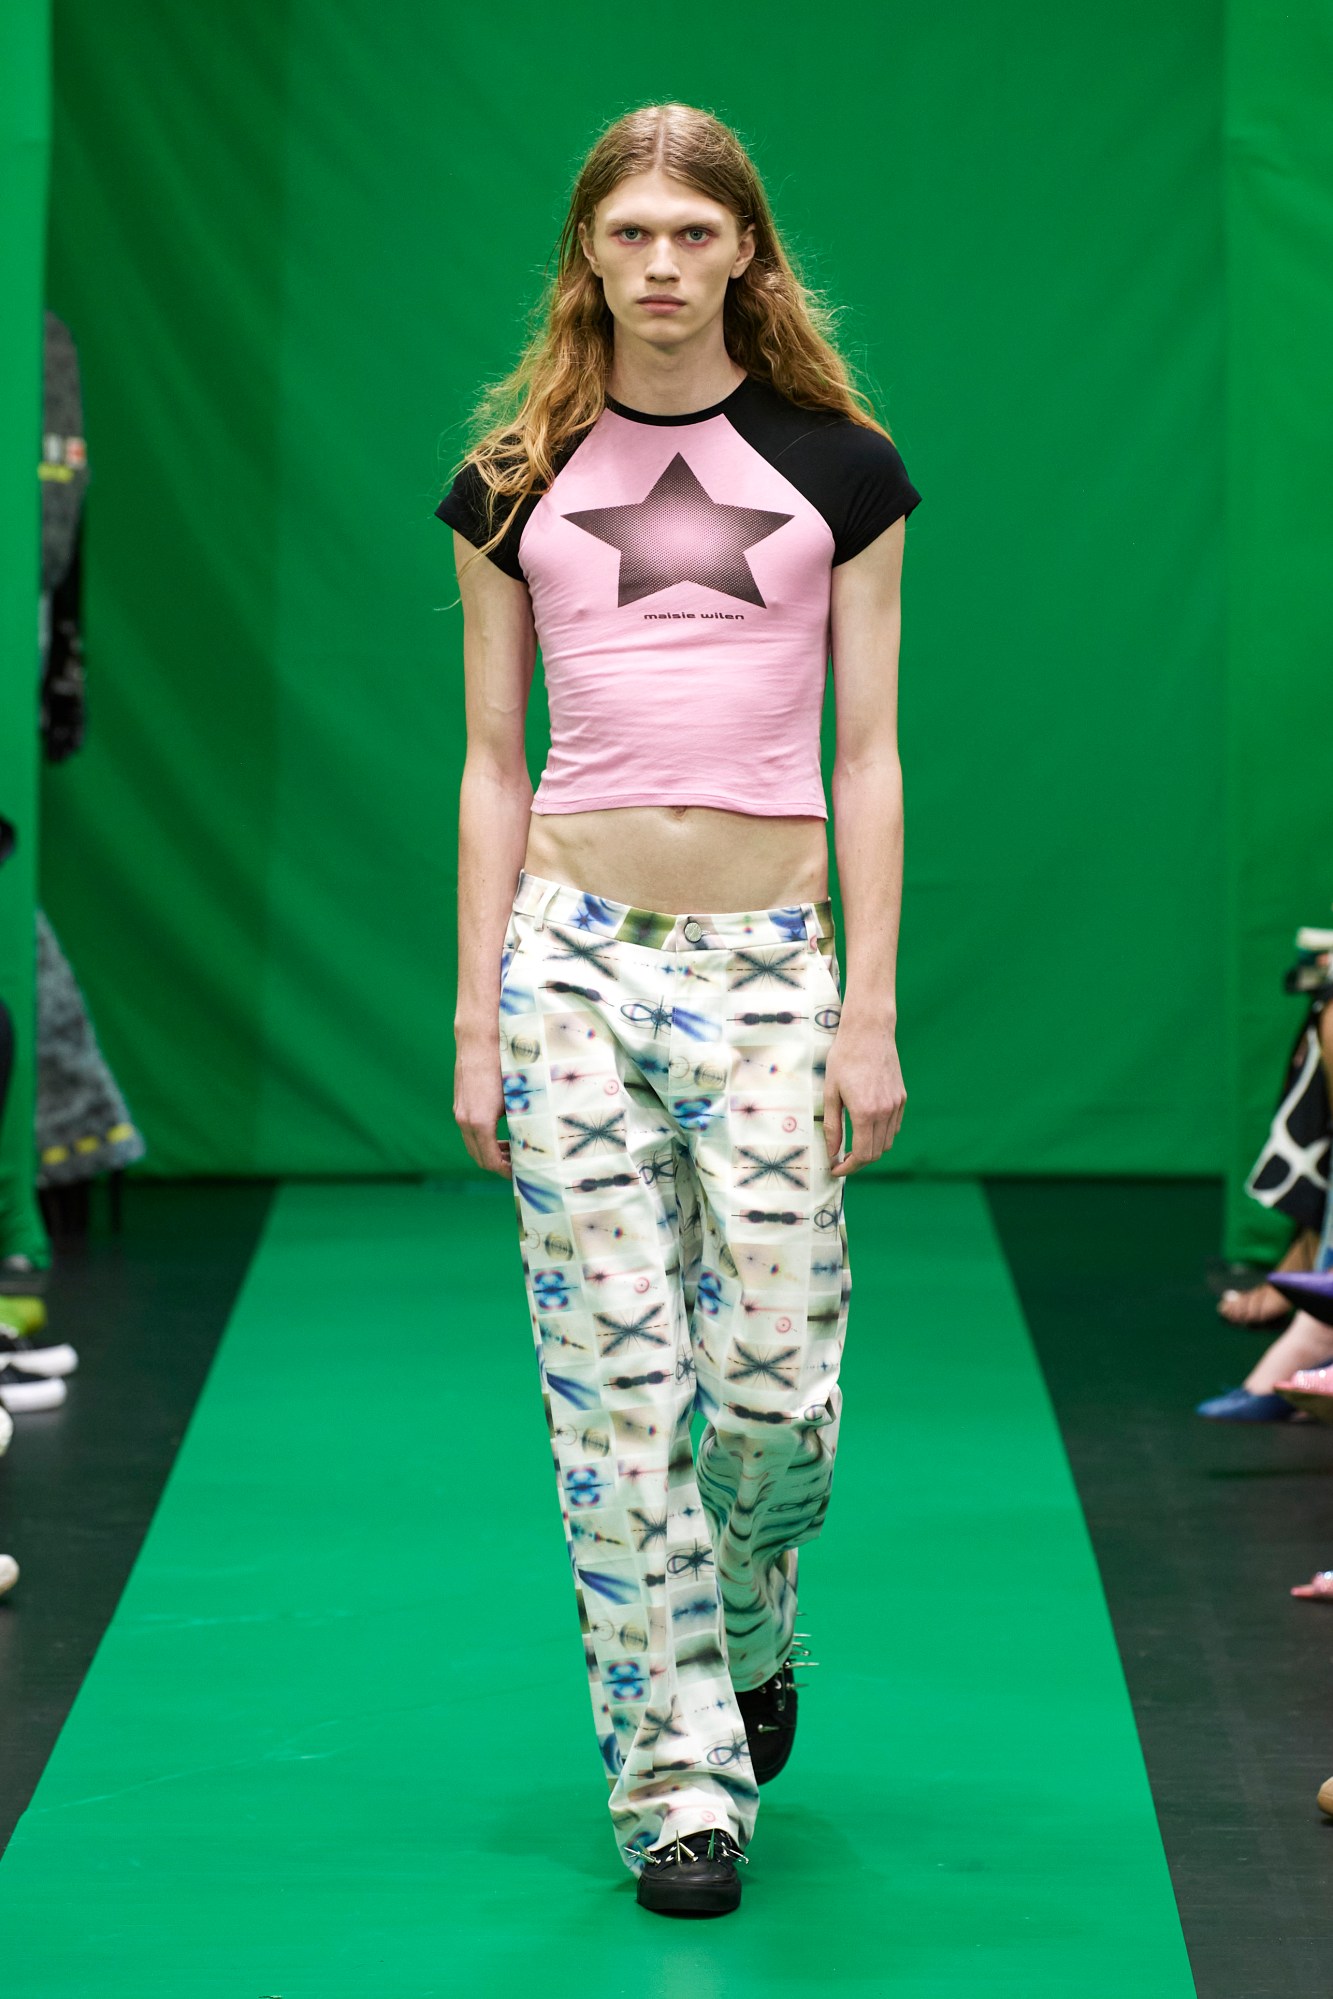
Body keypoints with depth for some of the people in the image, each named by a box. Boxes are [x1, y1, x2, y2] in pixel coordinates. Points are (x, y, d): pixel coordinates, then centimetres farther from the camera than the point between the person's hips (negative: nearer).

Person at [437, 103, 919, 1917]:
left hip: (765, 964, 0)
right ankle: (677, 1780, 7)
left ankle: (750, 1629, 30)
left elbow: (866, 757, 4)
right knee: (616, 1391, -1)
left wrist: (871, 1014, -1)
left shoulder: (836, 468, 5)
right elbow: (493, 766, 8)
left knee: (777, 1388, -3)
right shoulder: (519, 481, 7)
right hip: (575, 952, 1)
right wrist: (477, 1021, 3)